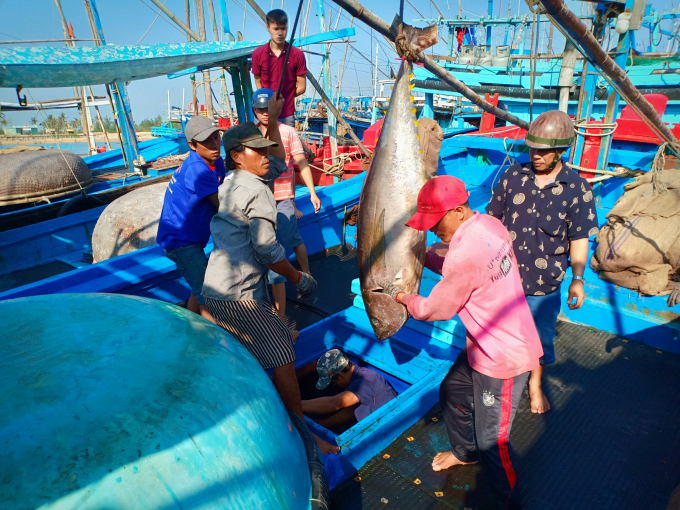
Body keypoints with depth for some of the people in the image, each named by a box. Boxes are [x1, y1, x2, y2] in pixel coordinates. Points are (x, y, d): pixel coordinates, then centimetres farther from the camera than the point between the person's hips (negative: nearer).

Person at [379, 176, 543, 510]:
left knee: (492, 441, 7)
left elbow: (434, 310, -17)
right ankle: (465, 451, 52)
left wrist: (400, 296, -1)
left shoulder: (465, 253, -33)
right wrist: (425, 257, 4)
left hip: (503, 357, -10)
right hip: (485, 347, 10)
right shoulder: (490, 225, -5)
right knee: (452, 390, 27)